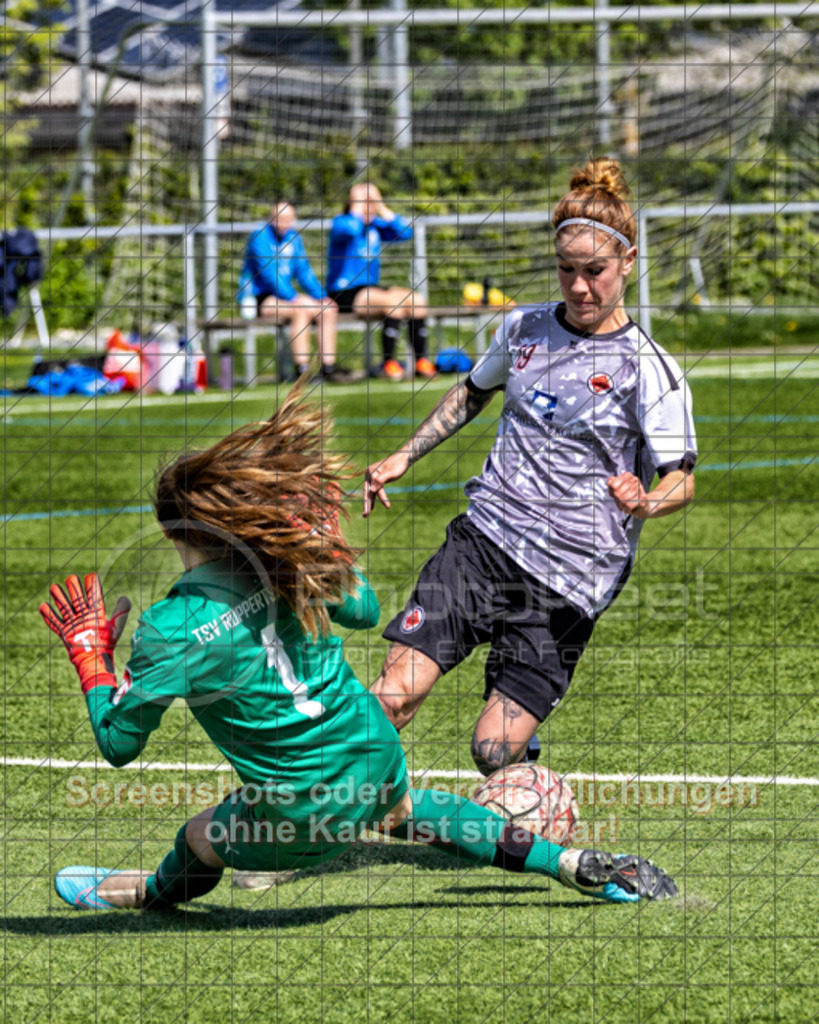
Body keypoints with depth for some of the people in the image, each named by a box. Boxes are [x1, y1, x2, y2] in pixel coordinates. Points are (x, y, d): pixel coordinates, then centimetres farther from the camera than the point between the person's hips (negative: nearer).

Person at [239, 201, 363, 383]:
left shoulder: (293, 237, 12)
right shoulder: (261, 237, -12)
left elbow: (303, 271, 16)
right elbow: (268, 273, -21)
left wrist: (322, 298, 4)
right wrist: (293, 298, -27)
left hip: (284, 296, 8)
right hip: (256, 299, -8)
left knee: (328, 311, -6)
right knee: (300, 310, -32)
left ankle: (328, 367, -8)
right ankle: (302, 370, -35)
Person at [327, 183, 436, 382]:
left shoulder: (376, 225, 13)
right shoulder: (341, 222, -5)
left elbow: (405, 233, 1)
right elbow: (350, 229, -30)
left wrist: (382, 208, -1)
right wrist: (357, 208, -14)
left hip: (371, 289, 8)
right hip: (343, 292, -8)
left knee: (418, 300, -11)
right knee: (394, 301, -29)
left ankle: (421, 361, -11)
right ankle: (388, 363, -25)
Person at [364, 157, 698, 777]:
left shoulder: (649, 368, -6)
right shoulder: (525, 328, 10)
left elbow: (681, 478, -6)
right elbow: (474, 393, 30)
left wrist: (644, 503, -28)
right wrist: (404, 458, 23)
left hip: (568, 577, -4)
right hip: (483, 540, 4)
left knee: (494, 750, -9)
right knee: (393, 697, -14)